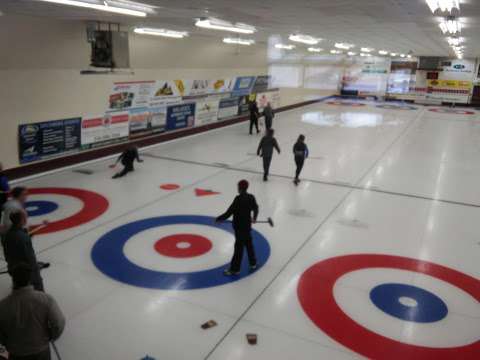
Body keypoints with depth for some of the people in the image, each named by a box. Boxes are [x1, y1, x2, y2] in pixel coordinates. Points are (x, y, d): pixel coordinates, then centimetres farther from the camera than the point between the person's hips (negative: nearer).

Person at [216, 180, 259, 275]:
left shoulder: (238, 199, -23)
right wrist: (254, 218, 35)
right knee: (249, 244, 21)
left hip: (239, 227, -7)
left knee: (239, 247, 0)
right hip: (247, 225, 7)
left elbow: (229, 212, -22)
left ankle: (235, 269, 10)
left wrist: (219, 219, -10)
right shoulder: (251, 197, 1)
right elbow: (256, 208, 17)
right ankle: (253, 263, 36)